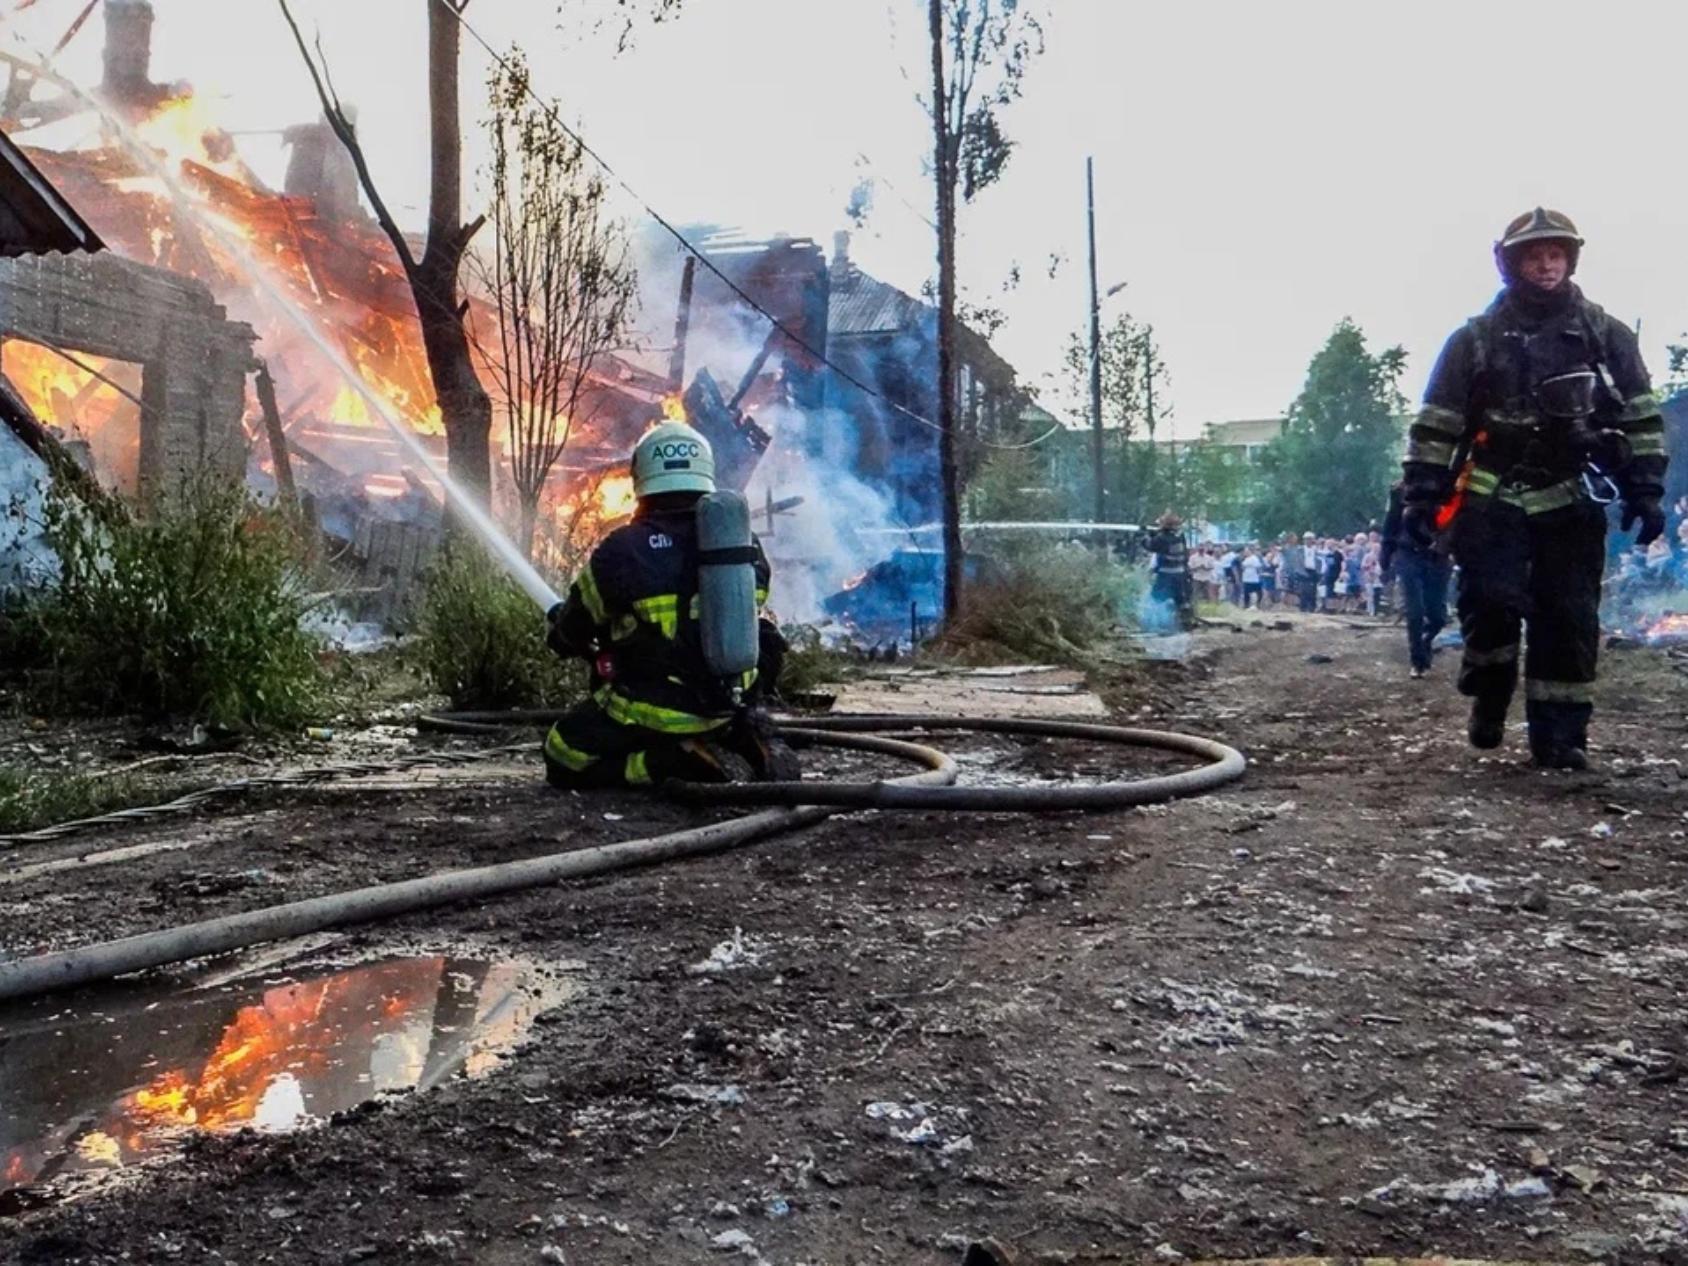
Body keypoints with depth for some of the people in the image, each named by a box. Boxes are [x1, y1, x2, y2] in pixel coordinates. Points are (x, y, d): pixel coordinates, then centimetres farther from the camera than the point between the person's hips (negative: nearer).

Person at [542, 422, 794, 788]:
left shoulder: (624, 549, -12)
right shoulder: (746, 544, 0)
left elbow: (573, 631, 3)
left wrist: (559, 628, 29)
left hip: (653, 709, -5)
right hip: (729, 702, 5)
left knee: (564, 763, 12)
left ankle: (682, 763, -8)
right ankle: (748, 748, 3)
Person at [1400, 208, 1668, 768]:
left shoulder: (1608, 336, 7)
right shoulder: (1475, 339, 3)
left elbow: (1641, 419, 8)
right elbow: (1434, 425, 2)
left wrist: (1645, 492, 0)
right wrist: (1420, 496, -4)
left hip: (1571, 503, 1)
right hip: (1492, 500, -1)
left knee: (1568, 618, -1)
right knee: (1492, 601, -13)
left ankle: (1559, 734, 7)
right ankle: (1489, 698, 12)